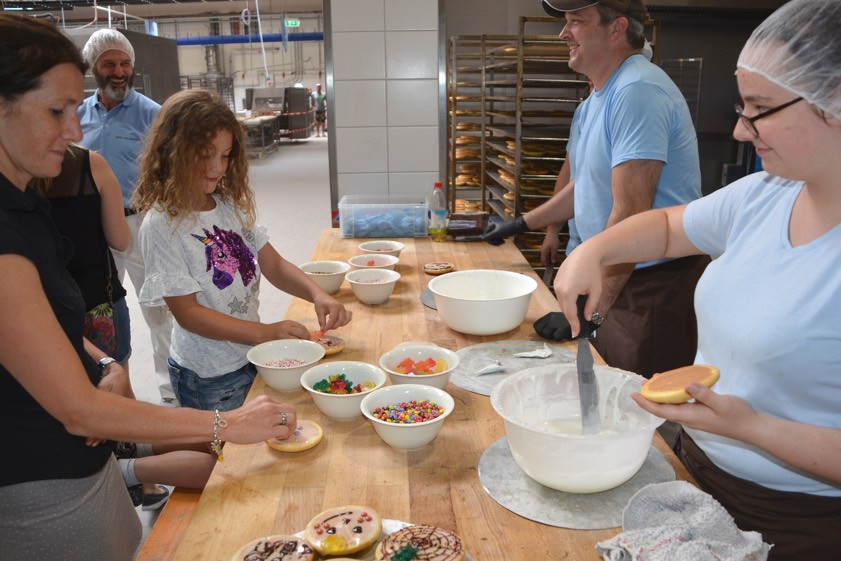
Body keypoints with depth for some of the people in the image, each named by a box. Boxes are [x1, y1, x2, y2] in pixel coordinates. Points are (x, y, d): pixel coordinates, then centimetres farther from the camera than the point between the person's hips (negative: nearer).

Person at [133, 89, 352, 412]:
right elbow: (186, 312, -19)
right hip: (209, 379, -6)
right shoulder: (162, 224, -18)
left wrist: (317, 294, -19)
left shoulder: (231, 206, 1)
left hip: (252, 358, 6)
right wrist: (264, 333, -27)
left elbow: (275, 266, 1)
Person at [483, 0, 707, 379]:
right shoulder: (598, 97, 13)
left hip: (654, 287, -9)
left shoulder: (637, 92, -20)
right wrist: (523, 224, 24)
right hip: (607, 278, 9)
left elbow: (630, 214, -26)